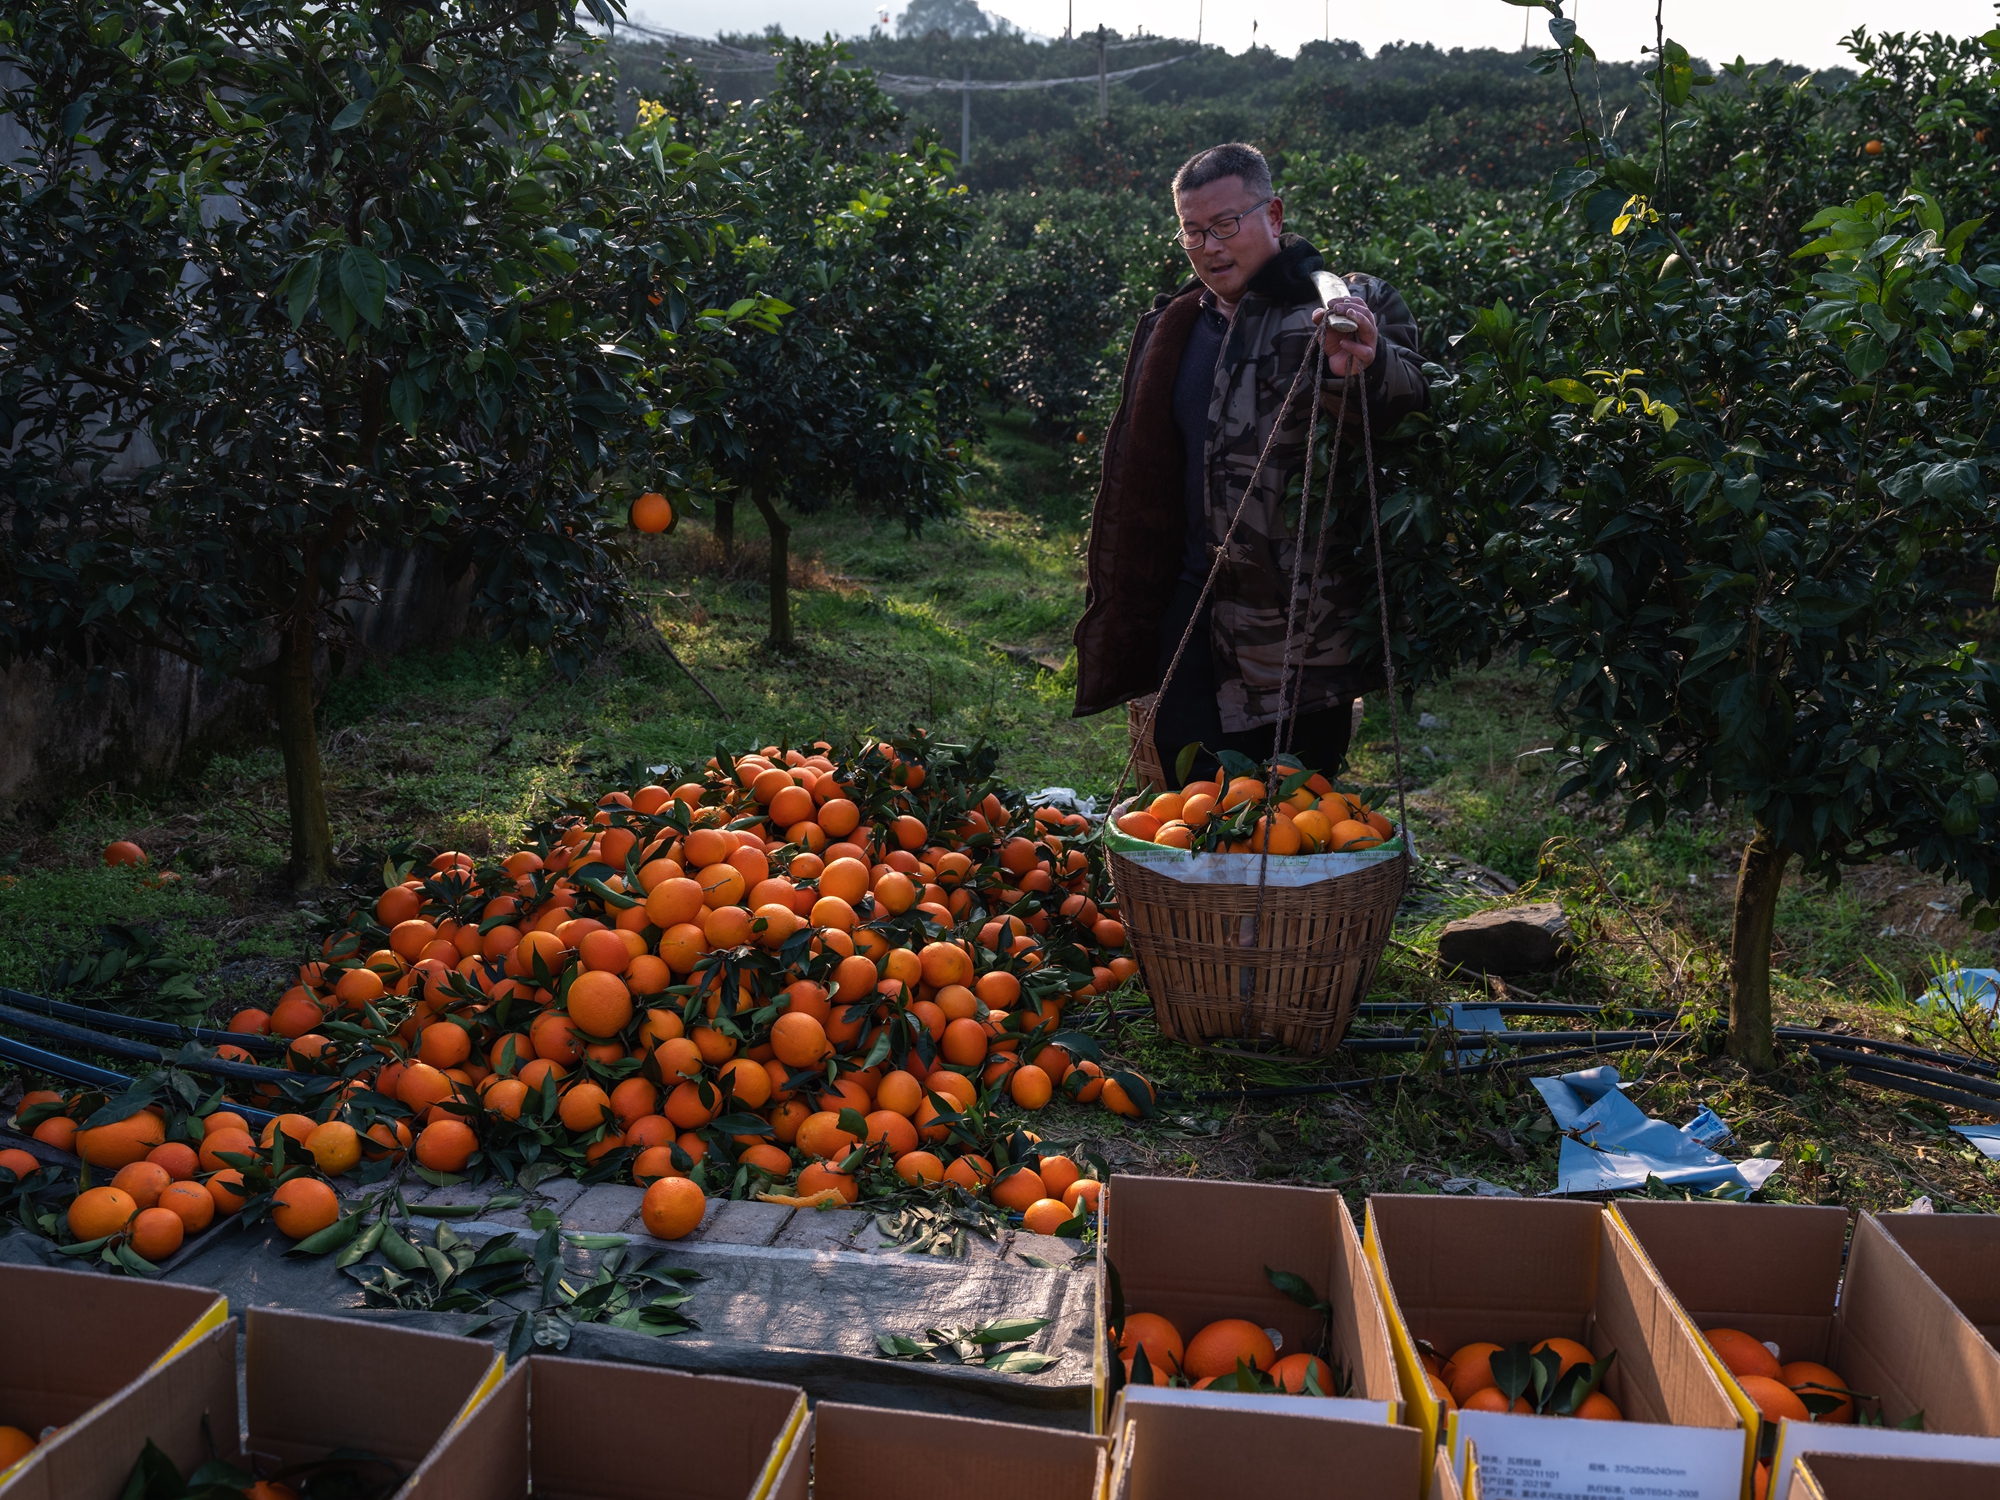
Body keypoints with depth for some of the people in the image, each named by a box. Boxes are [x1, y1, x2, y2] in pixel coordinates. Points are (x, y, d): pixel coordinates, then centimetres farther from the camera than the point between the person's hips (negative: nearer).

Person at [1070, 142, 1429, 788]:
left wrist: (1364, 368, -48)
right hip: (1197, 602, 6)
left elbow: (1407, 397, -25)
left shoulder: (1343, 309, -4)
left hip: (1301, 614, -5)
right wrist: (1129, 607, 23)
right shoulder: (1175, 324, 15)